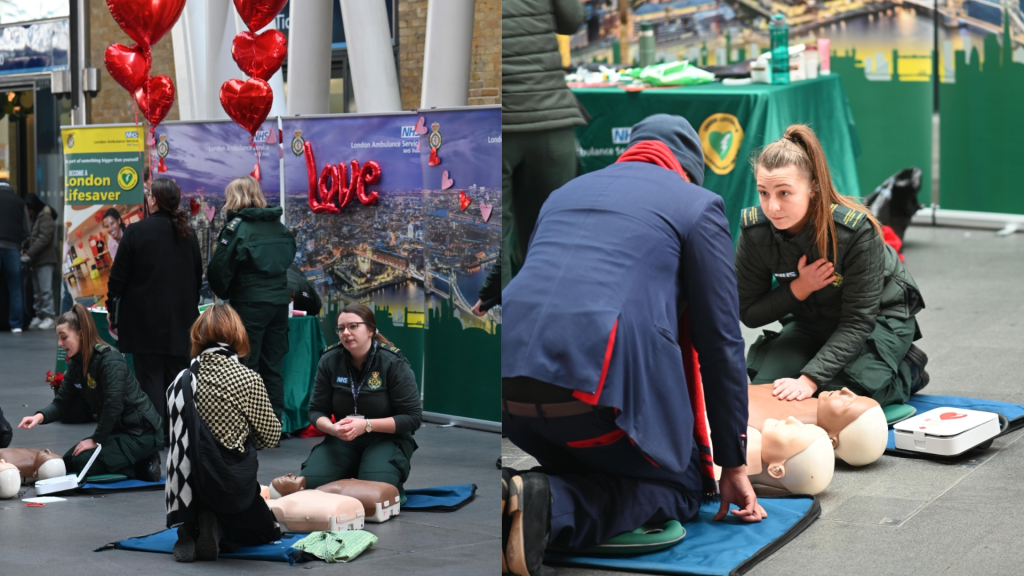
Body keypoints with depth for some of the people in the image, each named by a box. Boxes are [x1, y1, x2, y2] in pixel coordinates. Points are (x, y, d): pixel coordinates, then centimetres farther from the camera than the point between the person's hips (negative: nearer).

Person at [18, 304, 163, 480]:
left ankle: (143, 466, -5)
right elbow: (62, 401, 4)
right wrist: (40, 416, -16)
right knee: (69, 461, 7)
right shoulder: (76, 363, 6)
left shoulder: (109, 359, -21)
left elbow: (113, 405, -25)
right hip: (116, 429, 10)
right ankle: (139, 461, 7)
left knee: (83, 462, -18)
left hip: (141, 432, -10)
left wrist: (96, 440, -20)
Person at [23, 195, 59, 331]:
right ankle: (39, 315, 11)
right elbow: (31, 238, 18)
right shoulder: (34, 218, 20)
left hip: (44, 259, -9)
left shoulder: (45, 218, -6)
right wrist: (25, 251, 1)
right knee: (36, 290, 8)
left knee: (45, 289, -10)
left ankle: (48, 318, -11)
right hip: (35, 260, 9)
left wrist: (29, 254, -19)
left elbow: (43, 239, -16)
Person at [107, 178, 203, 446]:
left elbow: (118, 276, -6)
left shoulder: (136, 231, -10)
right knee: (176, 372, 9)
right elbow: (198, 276, 14)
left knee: (150, 375, -1)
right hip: (180, 318, 4)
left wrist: (112, 309, 6)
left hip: (145, 317, -4)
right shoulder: (188, 234, 6)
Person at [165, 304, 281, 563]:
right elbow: (270, 436, -1)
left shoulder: (181, 381, 3)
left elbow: (181, 434, 8)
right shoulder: (248, 379, -9)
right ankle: (218, 529, -6)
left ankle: (189, 529, 2)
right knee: (267, 530, 23)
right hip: (230, 483, -4)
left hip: (188, 483, 4)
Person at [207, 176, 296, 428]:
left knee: (247, 368, 1)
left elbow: (218, 268, -12)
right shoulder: (279, 225, 9)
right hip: (279, 302, 6)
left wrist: (224, 293, 5)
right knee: (273, 367, 11)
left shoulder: (237, 227, -9)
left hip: (250, 303, -6)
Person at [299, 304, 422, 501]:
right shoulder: (329, 361, -3)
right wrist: (332, 428, -22)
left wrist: (366, 425, -24)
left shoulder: (394, 363, -13)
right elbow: (316, 411, 2)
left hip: (386, 438, -3)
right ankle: (350, 476, 10)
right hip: (343, 439, 3)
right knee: (310, 483, -21)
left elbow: (413, 417, -13)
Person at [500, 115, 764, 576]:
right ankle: (552, 507, -11)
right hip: (602, 387, -6)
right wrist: (733, 464, 16)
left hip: (510, 383, 6)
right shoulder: (696, 204, 13)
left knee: (592, 468, 30)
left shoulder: (565, 193, 29)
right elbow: (720, 343, 10)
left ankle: (513, 496, -2)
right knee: (684, 487, 16)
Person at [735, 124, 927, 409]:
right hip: (809, 319, 4)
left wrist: (809, 379, -42)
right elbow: (748, 313, -13)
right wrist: (799, 288, -31)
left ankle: (908, 370, 7)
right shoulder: (753, 230, -22)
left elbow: (857, 322, -31)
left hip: (878, 317, -4)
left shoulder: (856, 229, -33)